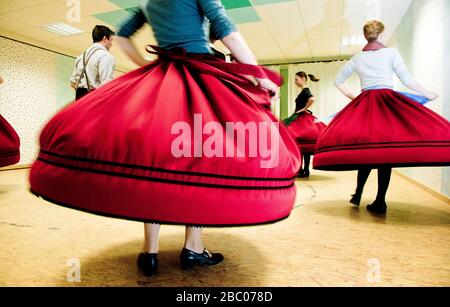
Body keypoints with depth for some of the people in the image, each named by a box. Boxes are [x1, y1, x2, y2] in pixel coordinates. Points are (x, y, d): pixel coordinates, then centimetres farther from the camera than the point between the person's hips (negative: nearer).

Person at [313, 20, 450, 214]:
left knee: (366, 149, 9)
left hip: (363, 104, 3)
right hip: (388, 102, -3)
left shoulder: (357, 58, 14)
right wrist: (428, 94, 12)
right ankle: (380, 201, -5)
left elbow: (338, 81, 20)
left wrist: (352, 97, 27)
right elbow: (407, 80, 1)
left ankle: (358, 195, 8)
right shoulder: (391, 53, 5)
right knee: (386, 149, -4)